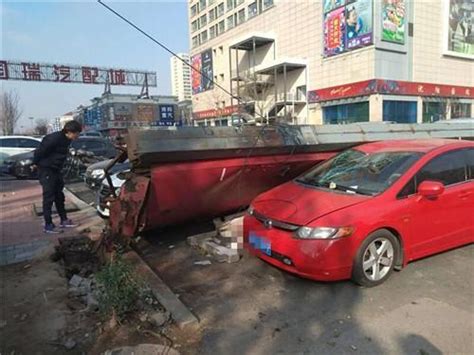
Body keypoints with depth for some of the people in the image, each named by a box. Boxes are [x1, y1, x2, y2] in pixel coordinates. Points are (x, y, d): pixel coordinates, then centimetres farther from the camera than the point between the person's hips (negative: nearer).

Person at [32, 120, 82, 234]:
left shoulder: (66, 140, 4)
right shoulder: (54, 138, -24)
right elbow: (40, 150, -18)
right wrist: (35, 163, -5)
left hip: (56, 170, 9)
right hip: (46, 170, -9)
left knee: (59, 196, 14)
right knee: (48, 197, -4)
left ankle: (64, 220, 24)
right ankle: (48, 225, 3)